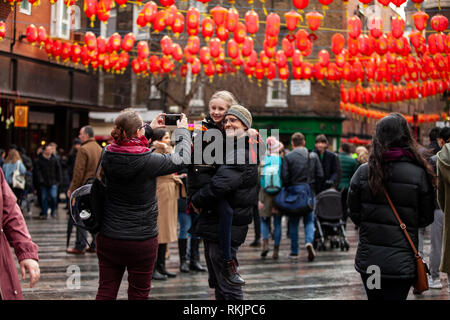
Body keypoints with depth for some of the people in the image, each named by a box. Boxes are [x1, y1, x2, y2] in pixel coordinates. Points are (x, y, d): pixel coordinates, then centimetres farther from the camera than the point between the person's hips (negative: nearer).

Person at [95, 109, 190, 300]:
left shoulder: (108, 155, -6)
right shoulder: (149, 161, -19)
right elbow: (182, 160, -4)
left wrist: (150, 128, 26)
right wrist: (182, 131, 12)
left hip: (108, 239, 4)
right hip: (142, 240, -4)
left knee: (105, 292, 11)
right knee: (138, 294, 9)